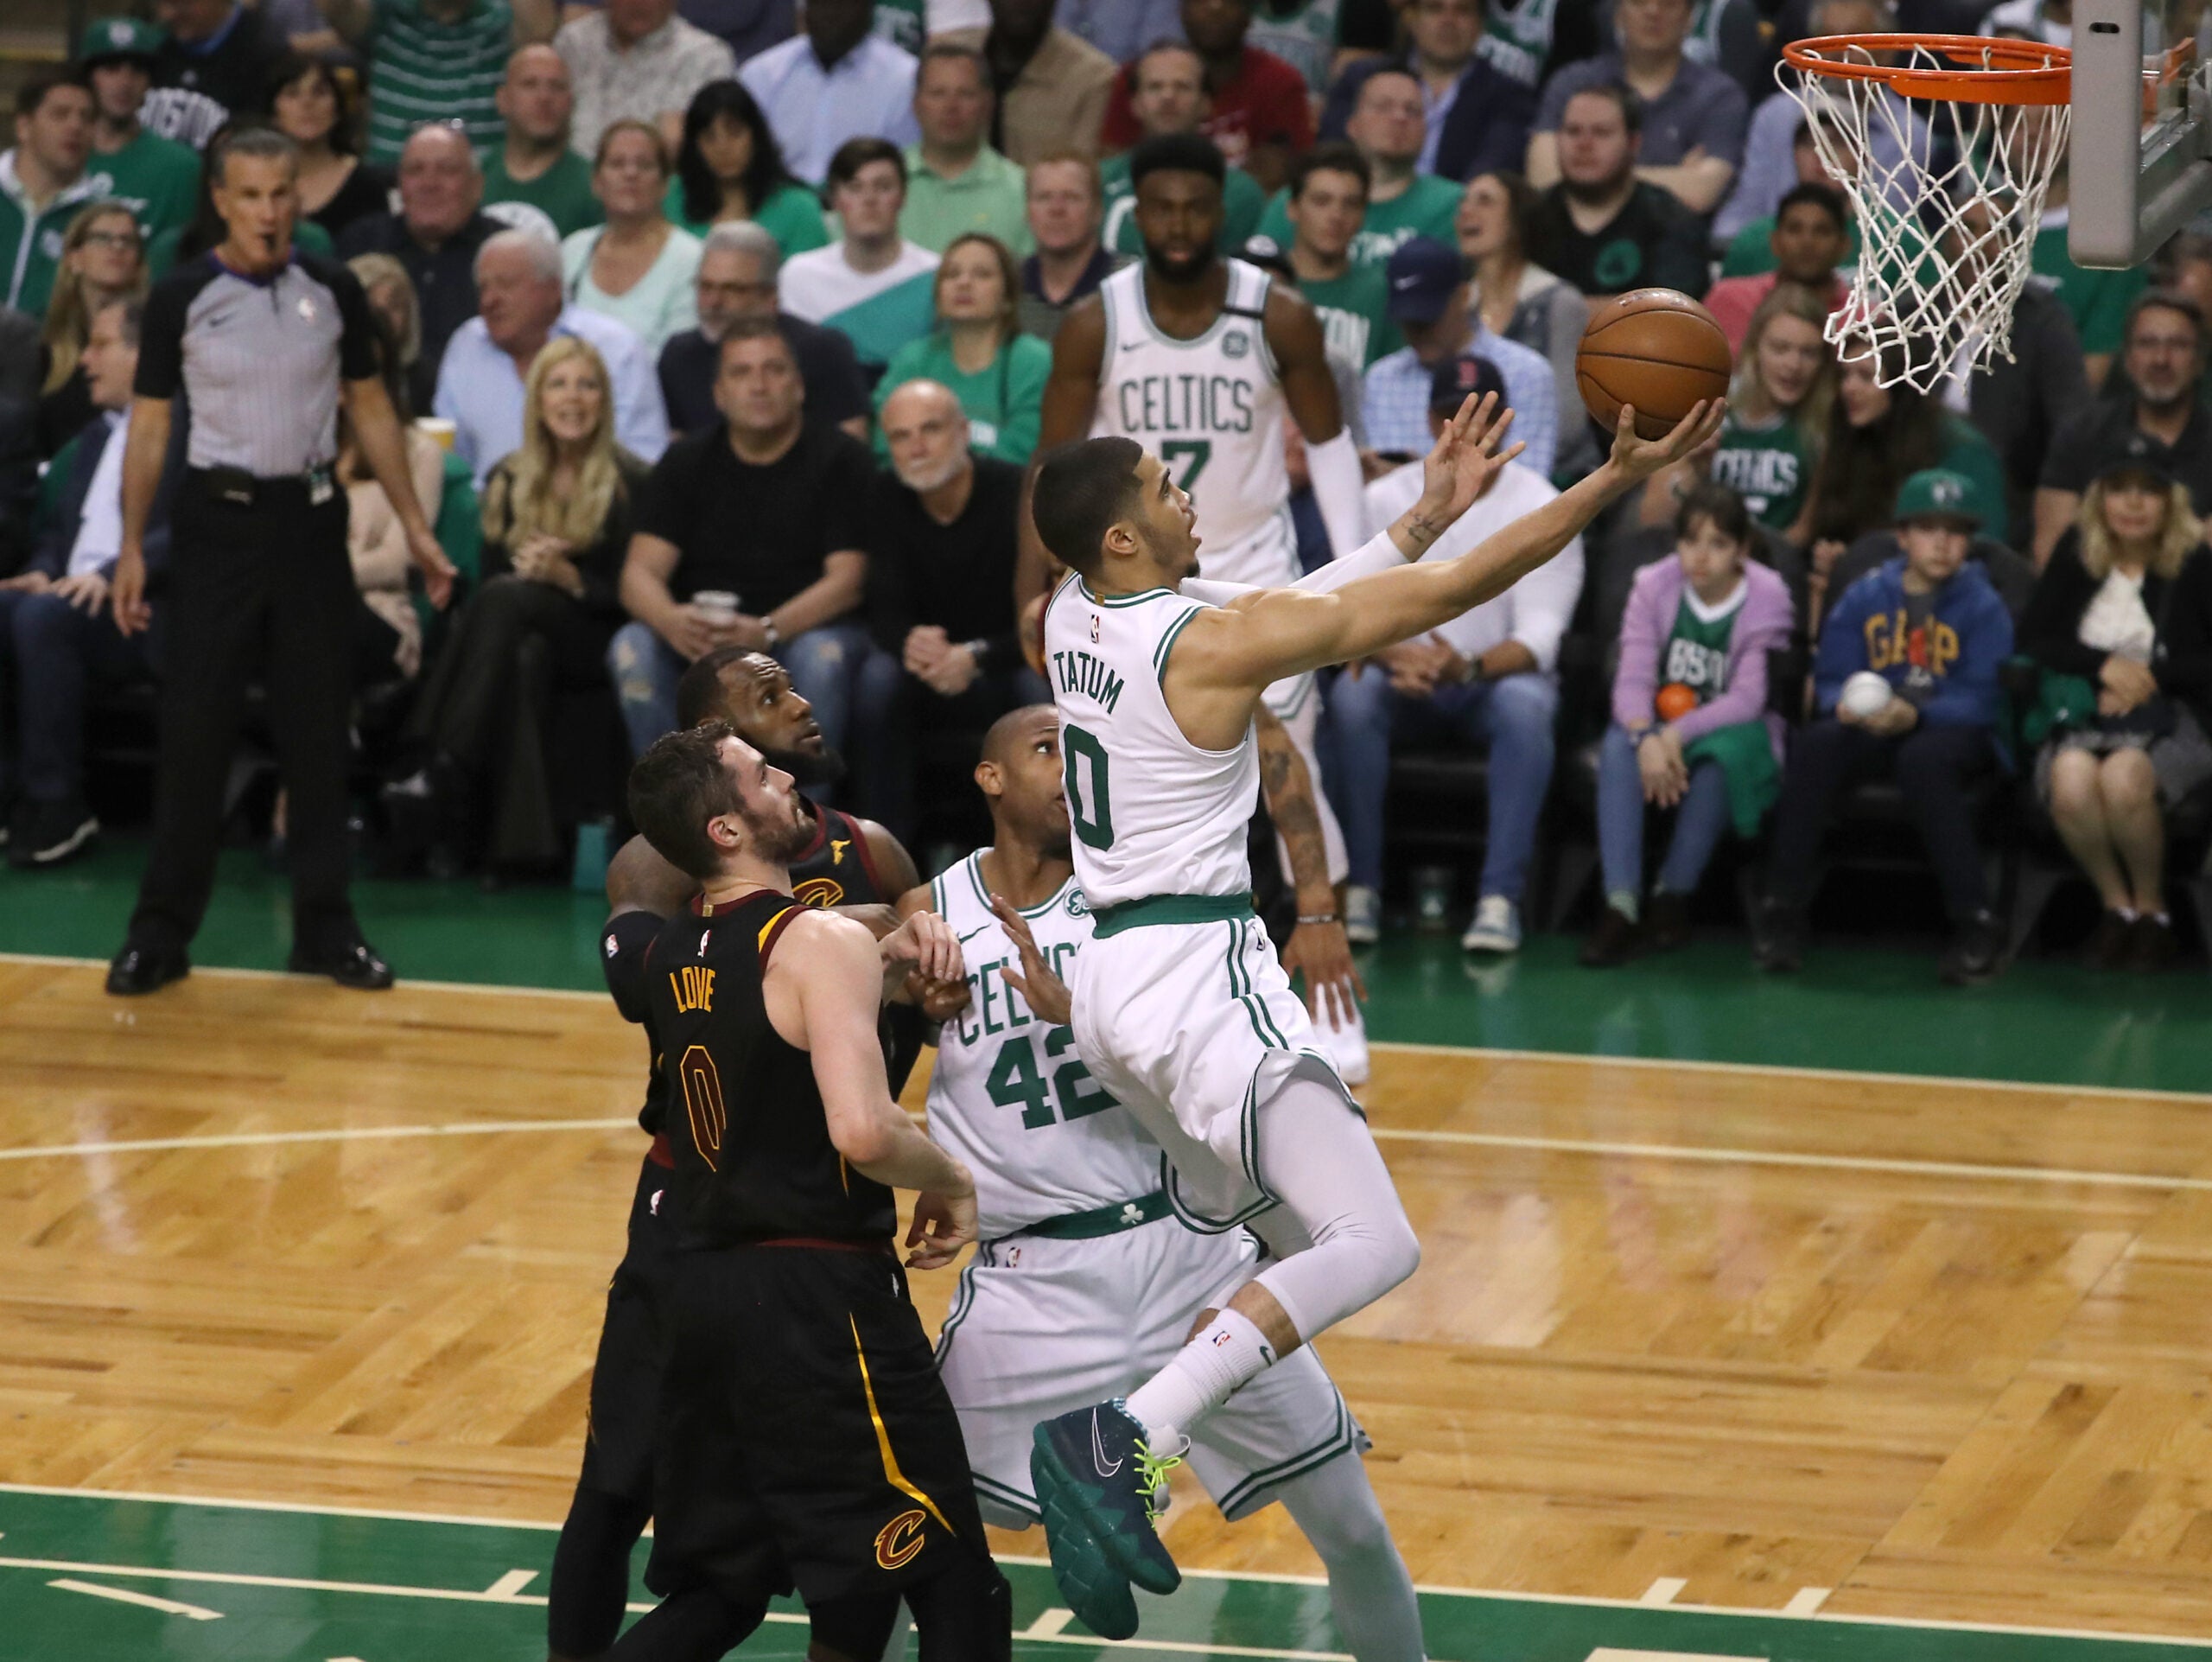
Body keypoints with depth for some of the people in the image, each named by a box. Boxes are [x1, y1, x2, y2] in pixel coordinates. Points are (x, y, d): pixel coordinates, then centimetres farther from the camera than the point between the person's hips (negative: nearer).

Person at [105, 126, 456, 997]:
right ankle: (161, 931, 3)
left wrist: (416, 528, 6)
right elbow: (149, 425, 0)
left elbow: (370, 410, 10)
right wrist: (131, 547, -5)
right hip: (217, 521, -2)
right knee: (193, 728, -3)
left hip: (310, 517, 2)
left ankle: (326, 928, 14)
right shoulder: (181, 297, -4)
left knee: (318, 728, 6)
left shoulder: (333, 292, 2)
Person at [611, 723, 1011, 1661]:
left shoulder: (670, 957, 10)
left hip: (702, 1292, 8)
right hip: (818, 1297, -8)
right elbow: (863, 1131, -26)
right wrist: (953, 1181, -7)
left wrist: (883, 955, 13)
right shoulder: (823, 943, -14)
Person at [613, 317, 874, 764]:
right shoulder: (687, 462, 9)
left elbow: (846, 579, -9)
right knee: (633, 649, -26)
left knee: (822, 655, -36)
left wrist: (767, 631, -27)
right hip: (701, 642, 2)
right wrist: (671, 621, -26)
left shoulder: (839, 459, 0)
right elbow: (640, 573, -1)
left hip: (802, 629, -2)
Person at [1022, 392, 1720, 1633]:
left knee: (1291, 1239, 22)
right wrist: (1617, 482, -9)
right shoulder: (1210, 639, -15)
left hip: (1113, 972, 9)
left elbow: (1287, 616, 24)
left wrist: (1426, 517, 24)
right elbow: (1438, 599, -13)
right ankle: (1124, 1442, -23)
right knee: (1373, 1247, -12)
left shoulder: (1074, 619, 9)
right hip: (1199, 974, -9)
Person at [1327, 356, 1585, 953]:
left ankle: (1500, 897, -36)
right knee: (1352, 695, -32)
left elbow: (1539, 637, -15)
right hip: (1406, 681, 1)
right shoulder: (1385, 499, -1)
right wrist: (1395, 656, -32)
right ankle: (1360, 887, -26)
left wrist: (1469, 668, -35)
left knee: (1524, 703, -37)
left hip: (1497, 677, -1)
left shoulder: (1539, 507, -6)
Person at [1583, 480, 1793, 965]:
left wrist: (1679, 733, -30)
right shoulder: (1653, 587, -1)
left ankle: (1673, 897, -29)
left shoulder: (1766, 598, -8)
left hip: (1734, 732, -2)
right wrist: (1646, 737, -34)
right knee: (1619, 745, -32)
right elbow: (1632, 679, -12)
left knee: (1727, 747, -37)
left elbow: (1748, 699, -16)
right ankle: (1621, 902, -40)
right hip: (1658, 729, 2)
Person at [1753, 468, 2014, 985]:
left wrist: (1914, 713, -28)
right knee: (1814, 744, -28)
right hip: (1873, 730, 3)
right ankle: (1780, 910, -23)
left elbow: (1984, 699, -12)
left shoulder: (1982, 607, -1)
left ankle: (1974, 922, -32)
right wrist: (1848, 705, -20)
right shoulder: (1864, 598, 9)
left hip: (1954, 733, -3)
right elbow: (1831, 681, 5)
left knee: (1923, 758, -38)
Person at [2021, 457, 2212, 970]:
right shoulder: (2076, 555, 10)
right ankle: (2116, 905, -11)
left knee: (2123, 778, -38)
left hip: (2170, 721, -2)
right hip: (2084, 716, 2)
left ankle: (2152, 908, -12)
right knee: (2071, 781, -36)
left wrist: (2151, 674, -10)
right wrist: (2103, 664, -8)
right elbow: (2033, 636, 7)